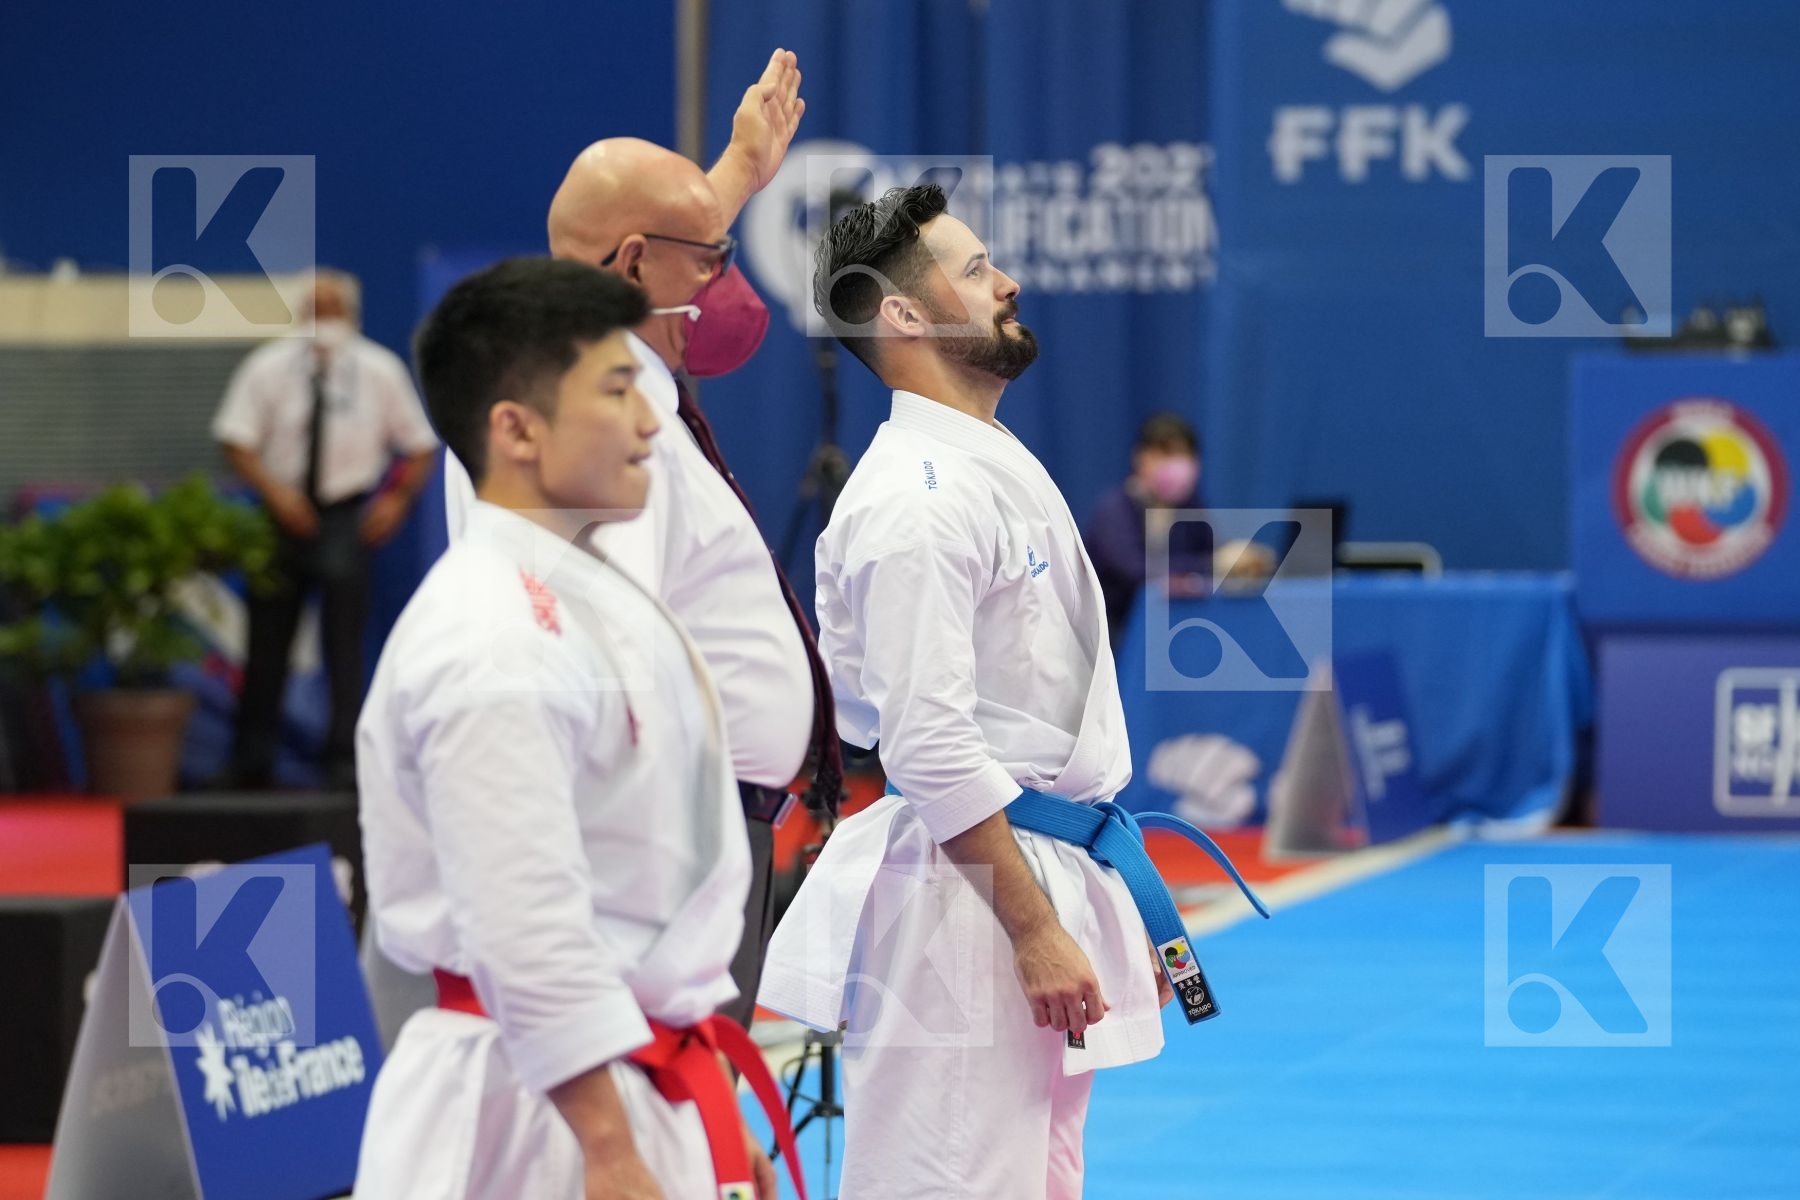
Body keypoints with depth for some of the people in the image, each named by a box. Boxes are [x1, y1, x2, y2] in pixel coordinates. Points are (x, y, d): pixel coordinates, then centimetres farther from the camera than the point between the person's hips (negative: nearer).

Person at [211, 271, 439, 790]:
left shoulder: (380, 371, 1)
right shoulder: (269, 367, -2)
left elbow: (420, 448, 7)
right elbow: (236, 441, -3)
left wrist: (396, 499, -8)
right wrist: (275, 491, -17)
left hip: (347, 517, -1)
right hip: (285, 511, 1)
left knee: (344, 641, -10)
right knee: (267, 641, 7)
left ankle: (346, 758, -5)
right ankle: (252, 761, 18)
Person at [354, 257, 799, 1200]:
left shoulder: (596, 600, 12)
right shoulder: (490, 642, -20)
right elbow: (527, 933, -24)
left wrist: (709, 1098, 21)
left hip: (644, 1082, 10)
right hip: (535, 1109, -10)